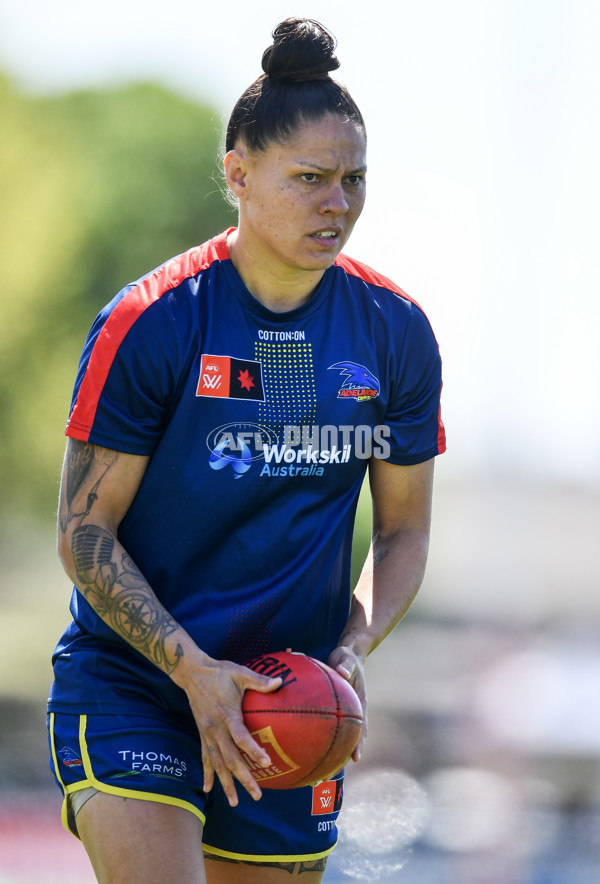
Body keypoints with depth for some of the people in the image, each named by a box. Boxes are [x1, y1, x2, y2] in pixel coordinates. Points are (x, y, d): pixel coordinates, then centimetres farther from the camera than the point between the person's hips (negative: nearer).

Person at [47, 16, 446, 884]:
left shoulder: (396, 333, 2)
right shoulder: (150, 324, -11)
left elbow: (404, 529, 12)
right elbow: (84, 529, -8)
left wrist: (353, 650, -7)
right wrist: (192, 669, -18)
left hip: (287, 711, 4)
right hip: (127, 683, -4)